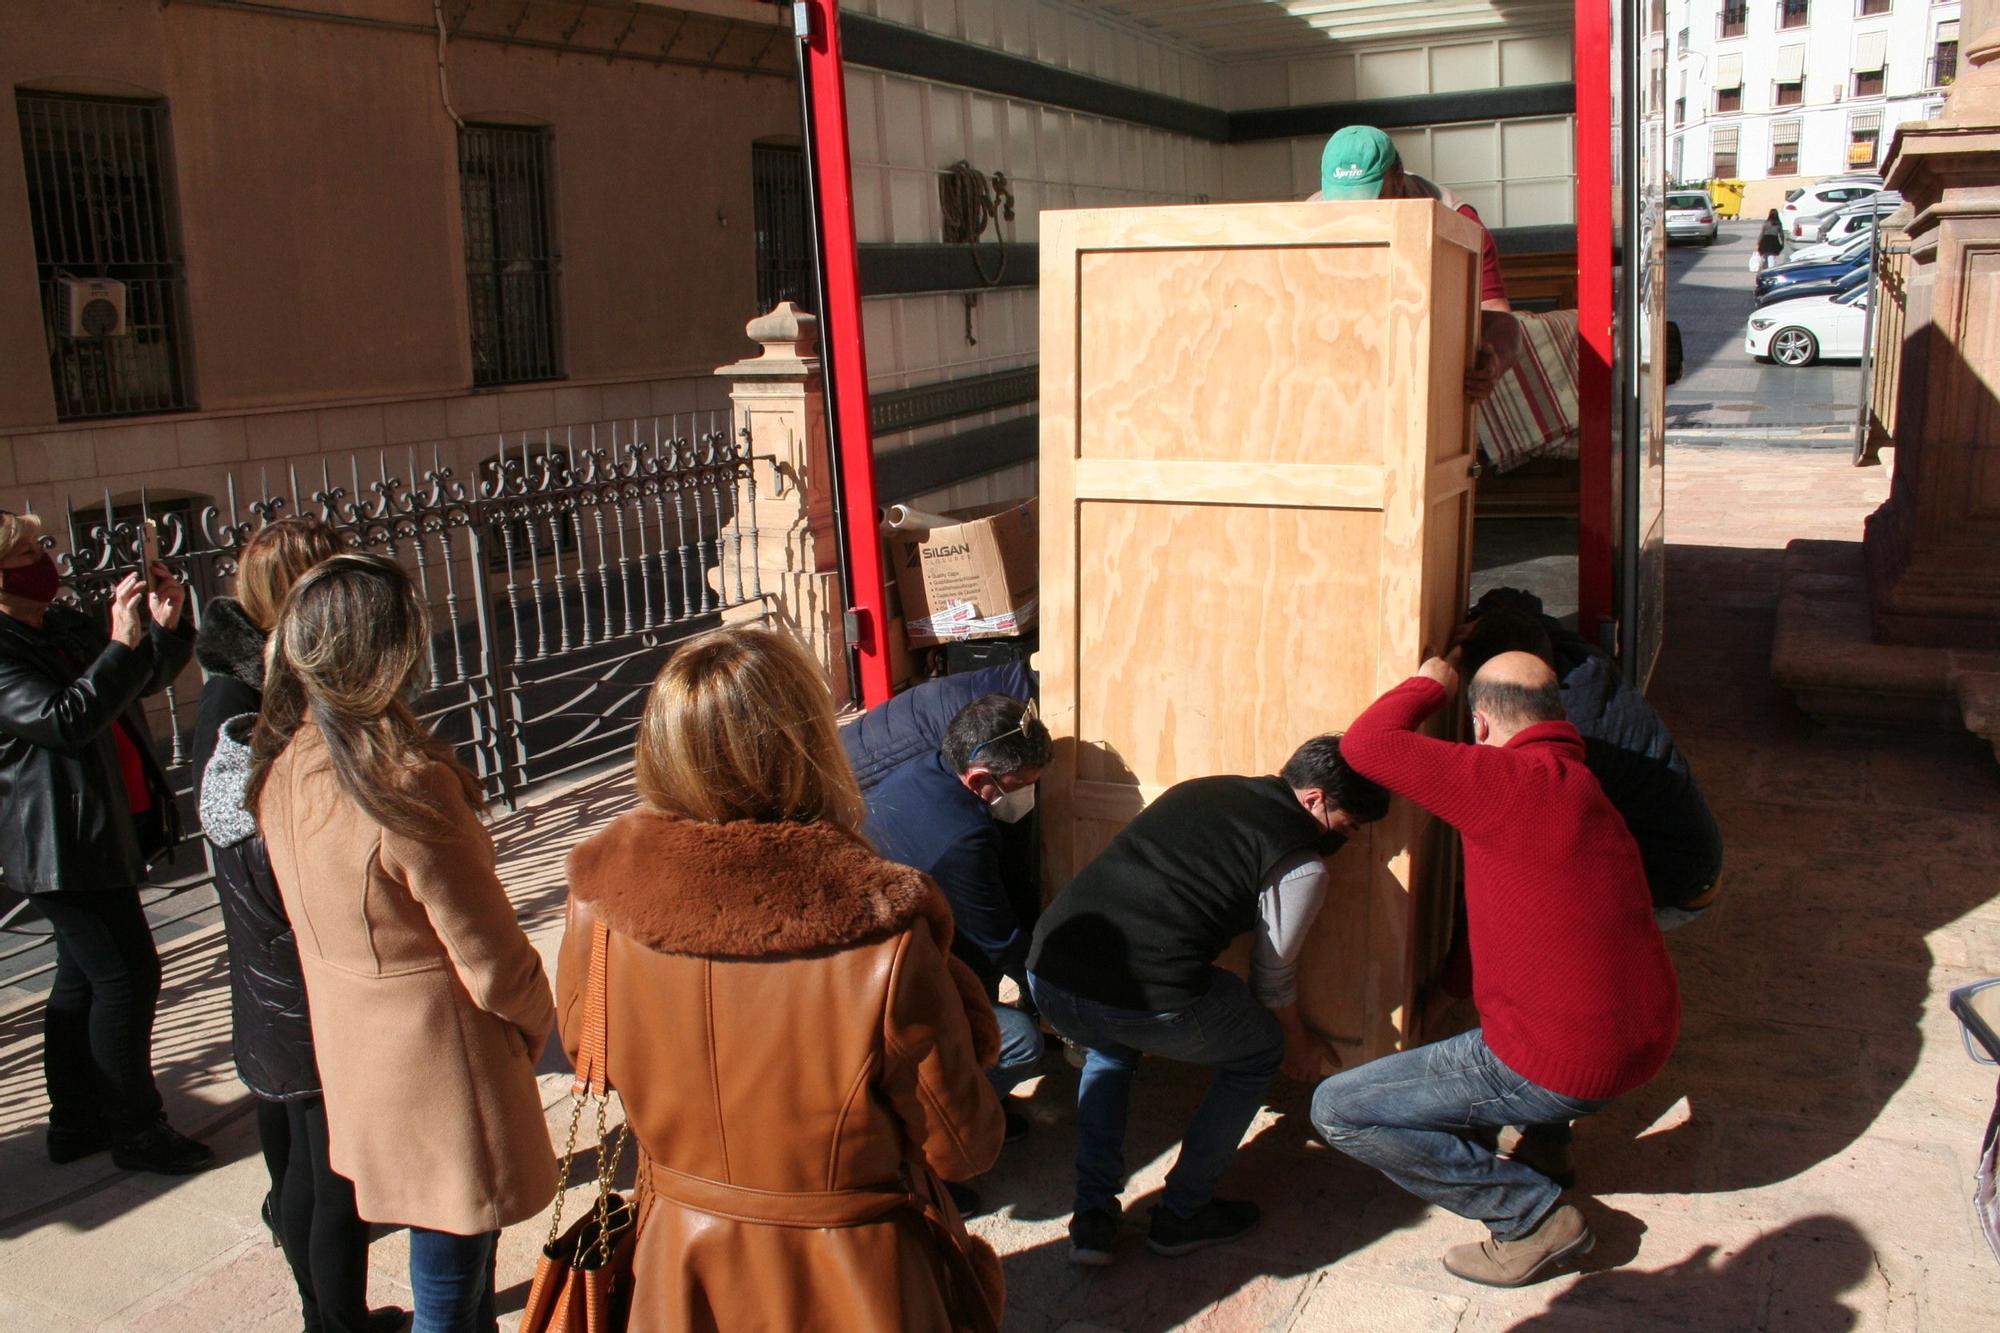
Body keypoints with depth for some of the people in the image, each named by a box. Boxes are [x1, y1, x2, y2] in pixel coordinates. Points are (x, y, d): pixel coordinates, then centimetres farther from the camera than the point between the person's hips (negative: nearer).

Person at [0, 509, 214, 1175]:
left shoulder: (65, 625, 10)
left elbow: (145, 682, 19)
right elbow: (65, 720, -30)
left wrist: (165, 626, 2)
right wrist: (122, 644, -32)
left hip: (110, 832, 10)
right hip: (67, 845, -10)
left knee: (82, 979, 18)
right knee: (127, 977, -5)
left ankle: (75, 1123, 31)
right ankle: (136, 1132, 8)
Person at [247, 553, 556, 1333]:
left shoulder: (279, 768, -6)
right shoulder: (406, 785, -29)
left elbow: (314, 916, 6)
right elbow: (493, 964, -21)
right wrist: (539, 1015, 0)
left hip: (349, 1048, 7)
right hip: (441, 1063, -7)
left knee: (461, 1266, 27)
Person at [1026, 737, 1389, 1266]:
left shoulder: (1196, 790, 23)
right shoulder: (1303, 864, 6)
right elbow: (1273, 975, 17)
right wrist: (1298, 1042, 39)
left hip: (1047, 971, 6)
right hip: (1151, 1000, -6)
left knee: (1109, 1046, 40)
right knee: (1259, 1054, 25)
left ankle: (1093, 1215, 30)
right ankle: (1181, 1216, 29)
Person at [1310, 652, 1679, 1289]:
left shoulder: (1513, 779, -19)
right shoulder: (1583, 784, 9)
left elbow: (1367, 745, -18)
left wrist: (1429, 684, 0)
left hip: (1564, 1068, -9)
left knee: (1336, 1110, -2)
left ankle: (1535, 1214, 0)